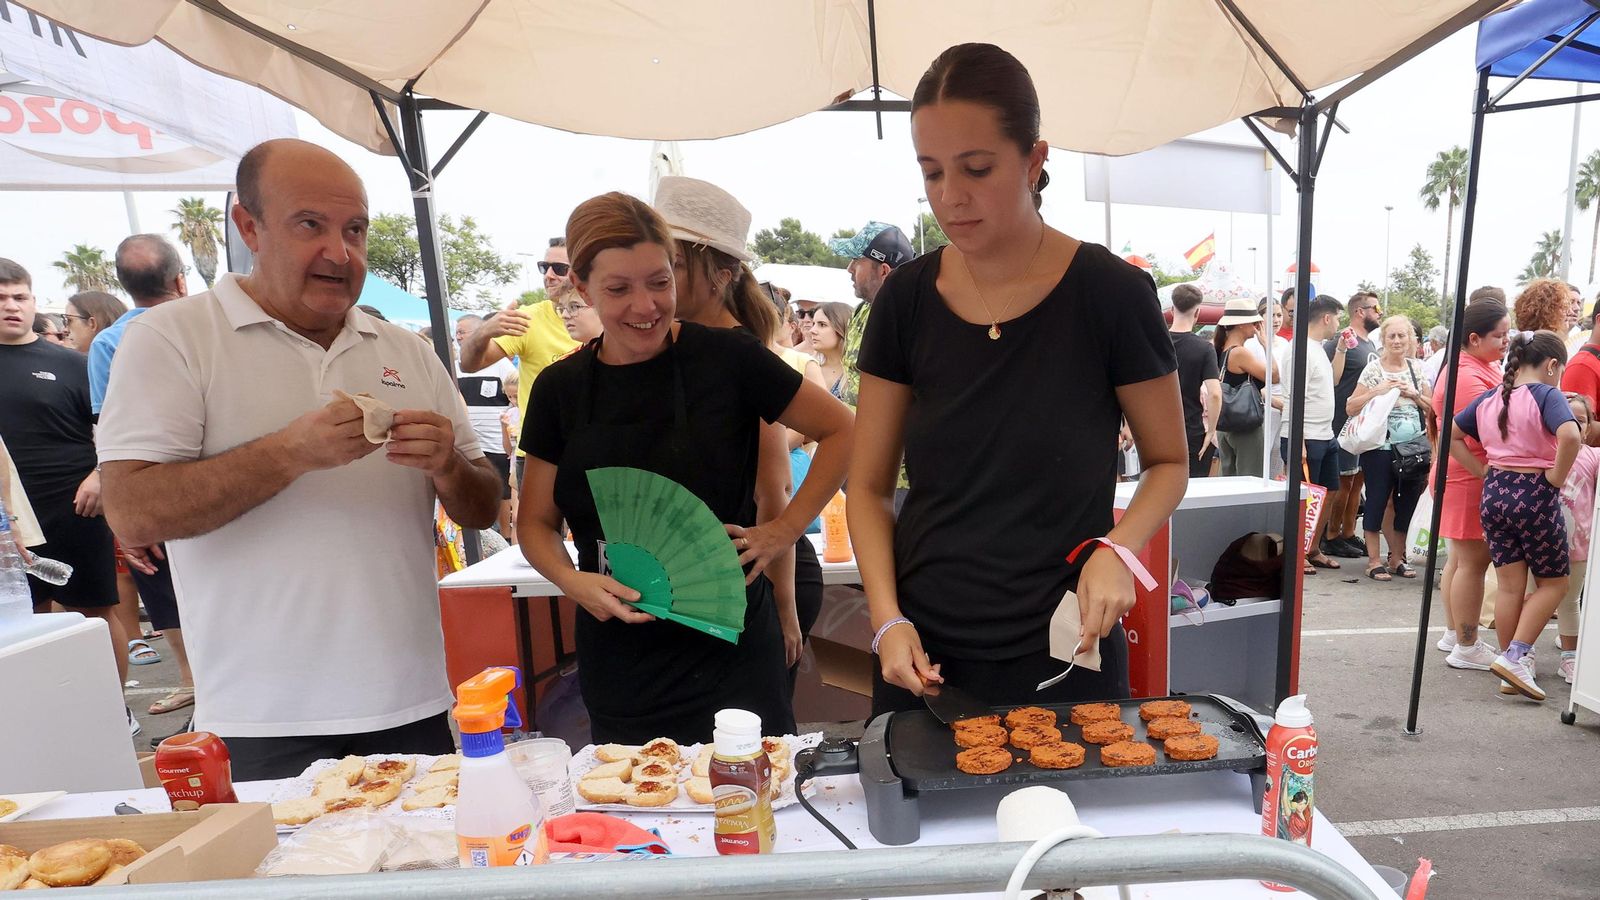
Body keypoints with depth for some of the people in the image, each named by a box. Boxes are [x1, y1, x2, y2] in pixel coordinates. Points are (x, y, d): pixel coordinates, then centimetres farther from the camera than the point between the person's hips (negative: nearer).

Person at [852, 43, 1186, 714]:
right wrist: (888, 619, -10)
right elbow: (869, 485, 2)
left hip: (1063, 657, -2)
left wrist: (1117, 547, -16)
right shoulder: (907, 299, -3)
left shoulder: (1109, 292, -10)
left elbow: (1169, 462, 3)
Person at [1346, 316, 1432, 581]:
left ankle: (1397, 558, 24)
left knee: (1406, 502, 10)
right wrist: (1378, 390, -16)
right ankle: (1374, 560, 11)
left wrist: (1413, 394, -7)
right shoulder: (1373, 368, -2)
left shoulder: (1418, 367, 9)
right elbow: (1351, 407, -5)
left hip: (1414, 447, 4)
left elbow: (1432, 408, 10)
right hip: (1380, 447, -4)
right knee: (1377, 501, 1)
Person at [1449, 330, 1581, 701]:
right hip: (1534, 494, -5)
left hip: (1494, 491, 5)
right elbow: (1570, 437, -28)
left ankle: (1513, 665, 19)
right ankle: (1515, 656, -1)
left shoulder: (1488, 399, 7)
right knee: (1553, 582, 11)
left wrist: (1483, 472, 8)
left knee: (1509, 586, 12)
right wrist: (1556, 478, -15)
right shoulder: (1546, 395, -11)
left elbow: (1451, 435, 12)